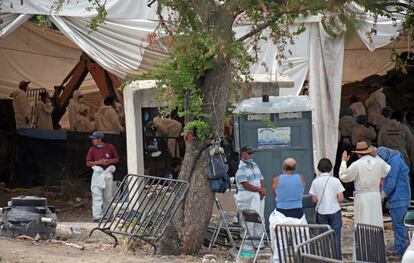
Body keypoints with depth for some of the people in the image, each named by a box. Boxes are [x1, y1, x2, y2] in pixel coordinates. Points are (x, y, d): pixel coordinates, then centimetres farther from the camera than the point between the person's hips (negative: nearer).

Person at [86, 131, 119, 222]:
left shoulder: (110, 147, 2)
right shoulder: (92, 149, 0)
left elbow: (117, 159, 9)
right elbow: (88, 163, 0)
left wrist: (109, 161, -11)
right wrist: (98, 162, -16)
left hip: (108, 173, 2)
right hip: (98, 173, -2)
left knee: (108, 196, 9)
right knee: (97, 195, -10)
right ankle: (97, 217, -12)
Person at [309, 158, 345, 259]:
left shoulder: (315, 182, -6)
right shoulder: (335, 181, -10)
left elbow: (314, 199, -3)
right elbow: (340, 197, -9)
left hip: (321, 212, 1)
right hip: (334, 211, -1)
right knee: (335, 235, 6)